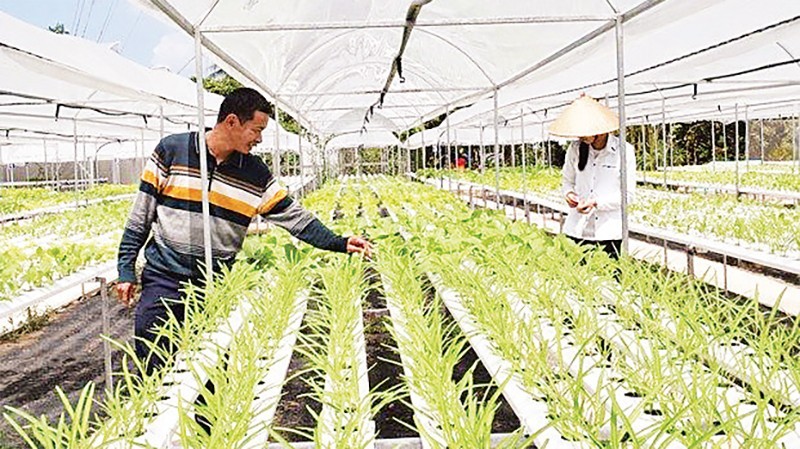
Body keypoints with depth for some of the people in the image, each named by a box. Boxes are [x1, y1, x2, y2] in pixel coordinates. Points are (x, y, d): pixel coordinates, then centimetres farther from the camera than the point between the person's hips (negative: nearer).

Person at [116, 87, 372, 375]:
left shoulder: (256, 174, 3)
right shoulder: (171, 150, -4)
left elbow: (294, 217, 5)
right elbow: (141, 214, 0)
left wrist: (340, 244, -3)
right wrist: (126, 269, -1)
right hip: (163, 278, -2)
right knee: (154, 365, 1)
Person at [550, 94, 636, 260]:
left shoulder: (624, 151, -4)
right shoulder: (575, 149, 6)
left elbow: (628, 195, -3)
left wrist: (596, 202, -15)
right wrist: (568, 193, -3)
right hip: (577, 230, 3)